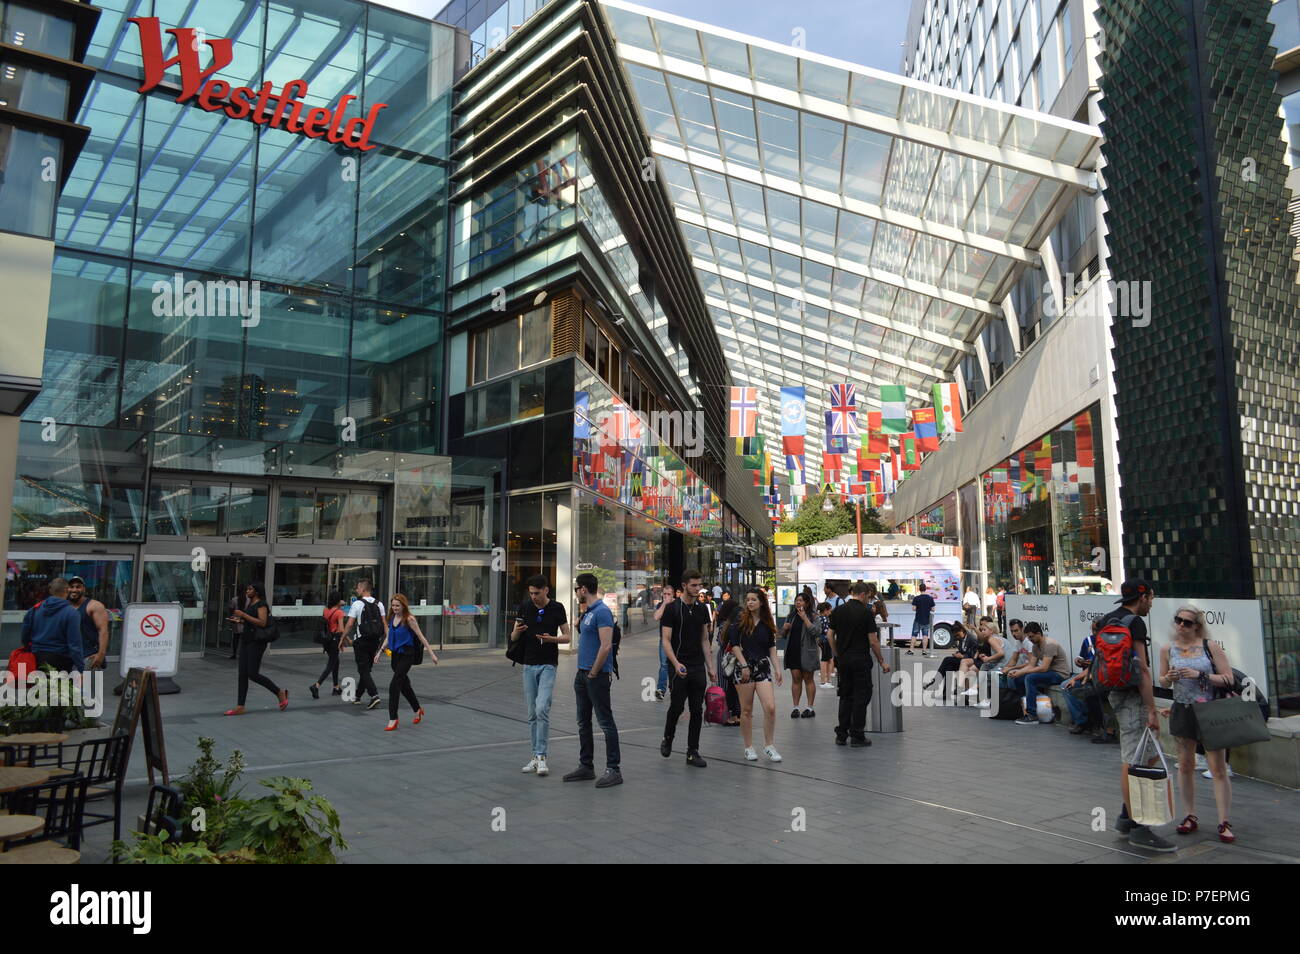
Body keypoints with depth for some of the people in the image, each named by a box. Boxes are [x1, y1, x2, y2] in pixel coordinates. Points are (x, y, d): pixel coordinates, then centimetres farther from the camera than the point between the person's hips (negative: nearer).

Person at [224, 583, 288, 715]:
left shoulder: (261, 604, -10)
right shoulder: (250, 604, 17)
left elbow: (262, 622, -21)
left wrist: (243, 615, -20)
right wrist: (239, 620, 10)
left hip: (257, 641, -9)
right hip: (246, 639, 9)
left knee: (253, 674, -9)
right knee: (242, 674, 4)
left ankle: (280, 693, 6)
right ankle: (240, 707, 7)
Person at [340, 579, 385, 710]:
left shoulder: (357, 604, -9)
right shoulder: (379, 604, 7)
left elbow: (349, 624, -10)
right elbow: (384, 624, 4)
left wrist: (343, 638, 2)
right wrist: (387, 639, 7)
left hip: (362, 641, -5)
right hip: (375, 641, 6)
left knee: (364, 670, -3)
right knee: (366, 669, 16)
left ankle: (374, 695, -19)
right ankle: (357, 696, 26)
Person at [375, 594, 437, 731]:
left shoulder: (409, 619, -13)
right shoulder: (392, 618, 6)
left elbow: (421, 637, -10)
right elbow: (388, 637, 16)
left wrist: (431, 653, -10)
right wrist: (380, 651, 8)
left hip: (407, 655, -7)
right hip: (395, 654, 7)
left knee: (394, 685, -12)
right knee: (404, 684, 17)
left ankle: (393, 719, -4)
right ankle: (418, 709, 38)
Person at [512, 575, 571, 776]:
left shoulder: (557, 608, -5)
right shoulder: (524, 607, 2)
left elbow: (567, 637, -1)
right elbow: (513, 637, 5)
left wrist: (551, 638, -21)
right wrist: (517, 631, -18)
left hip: (548, 665, -4)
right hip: (529, 665, 4)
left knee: (542, 709, -16)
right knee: (532, 713, 7)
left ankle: (541, 756, -10)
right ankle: (536, 755, 16)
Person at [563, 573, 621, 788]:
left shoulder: (602, 612, -17)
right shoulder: (587, 613, 14)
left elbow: (606, 646, -23)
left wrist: (593, 673, -18)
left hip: (597, 676, -10)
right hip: (582, 674, 10)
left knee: (606, 722, -3)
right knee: (583, 723, 14)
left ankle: (613, 770, 2)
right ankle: (586, 766, 24)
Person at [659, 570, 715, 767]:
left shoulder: (703, 609, 9)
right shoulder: (672, 609, -8)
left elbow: (705, 640, 14)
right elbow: (666, 640, -10)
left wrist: (710, 667, 9)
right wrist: (676, 663, -24)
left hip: (699, 668, 5)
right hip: (679, 667, -5)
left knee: (697, 710, 4)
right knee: (677, 706, -1)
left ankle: (692, 752, 12)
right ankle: (667, 740, 26)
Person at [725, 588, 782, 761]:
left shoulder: (767, 623, 9)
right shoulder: (740, 620, -1)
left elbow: (771, 648, 12)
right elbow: (734, 645, -4)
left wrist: (777, 669, 5)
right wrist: (744, 665, -11)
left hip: (763, 667, 3)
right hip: (744, 667, -2)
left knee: (770, 708, -9)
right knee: (746, 710, 3)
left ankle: (768, 746, 5)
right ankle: (749, 747, 16)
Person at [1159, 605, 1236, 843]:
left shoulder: (1210, 646, -5)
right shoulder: (1168, 649, 3)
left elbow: (1229, 679, -8)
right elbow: (1163, 682, 12)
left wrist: (1200, 675, -19)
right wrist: (1169, 678, -11)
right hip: (1183, 711, 3)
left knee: (1218, 769, -3)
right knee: (1185, 766, 9)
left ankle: (1224, 823, 3)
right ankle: (1190, 816, 20)